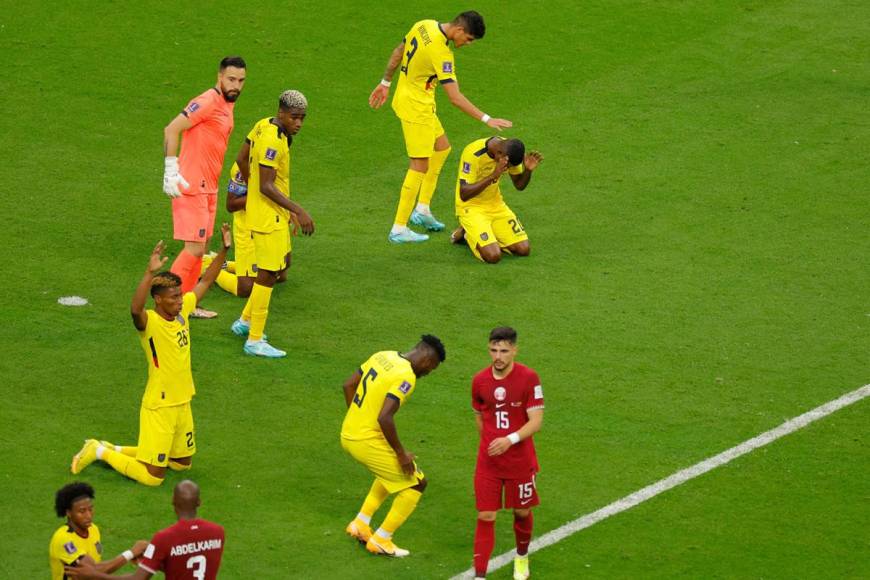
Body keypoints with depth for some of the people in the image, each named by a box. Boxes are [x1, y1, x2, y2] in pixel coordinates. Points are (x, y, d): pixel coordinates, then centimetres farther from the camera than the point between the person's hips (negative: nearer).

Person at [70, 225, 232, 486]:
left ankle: (114, 450, 32)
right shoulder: (149, 322, -21)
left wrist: (224, 250, 5)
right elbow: (135, 309, -45)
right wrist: (150, 273, -55)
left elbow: (205, 282, 12)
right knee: (153, 477, -5)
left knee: (182, 463, 22)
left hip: (182, 403, 8)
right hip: (159, 407, -8)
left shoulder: (182, 311, 0)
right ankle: (100, 452, 15)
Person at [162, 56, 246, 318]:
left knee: (200, 247, 13)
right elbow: (172, 129, -22)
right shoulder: (208, 102, -16)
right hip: (191, 187, -9)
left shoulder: (227, 105, 13)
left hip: (208, 188, 9)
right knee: (194, 248, -11)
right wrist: (171, 171, -24)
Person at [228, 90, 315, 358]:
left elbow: (242, 159, 15)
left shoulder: (263, 125, 3)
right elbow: (267, 186, -27)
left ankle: (245, 321, 31)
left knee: (282, 263, 23)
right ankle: (254, 340, 3)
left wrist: (252, 188, 27)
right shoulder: (273, 141, -25)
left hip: (275, 215, 10)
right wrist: (298, 210, -28)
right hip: (268, 217, -10)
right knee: (267, 274, -4)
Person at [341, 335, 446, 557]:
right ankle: (380, 541, 12)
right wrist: (401, 453, -16)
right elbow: (384, 418, -27)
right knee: (415, 484, 7)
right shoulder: (405, 377, -19)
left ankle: (360, 524, 28)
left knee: (391, 472, 32)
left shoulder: (382, 356, 6)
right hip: (368, 441, -9)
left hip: (348, 433, 9)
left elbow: (348, 385, 14)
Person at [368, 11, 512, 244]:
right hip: (417, 108, -10)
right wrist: (487, 119, -23)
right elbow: (455, 98, -27)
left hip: (404, 96, 10)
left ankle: (422, 209, 22)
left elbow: (398, 52, 12)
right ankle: (399, 229, 0)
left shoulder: (424, 26, -2)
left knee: (442, 147, 20)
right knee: (420, 166, -4)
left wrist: (386, 82, 25)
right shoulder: (441, 53, -28)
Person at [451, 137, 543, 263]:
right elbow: (464, 195, -29)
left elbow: (519, 185, 6)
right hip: (470, 206, -6)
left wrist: (528, 170, -17)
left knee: (523, 249, -8)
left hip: (496, 205, 6)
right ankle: (467, 234, 7)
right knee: (493, 256, -24)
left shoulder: (509, 151, -8)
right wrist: (493, 176, -38)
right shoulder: (473, 153, -27)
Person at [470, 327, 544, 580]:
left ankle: (522, 558, 43)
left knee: (522, 512, 15)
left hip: (520, 461, -1)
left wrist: (510, 440, -30)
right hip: (488, 462, 2)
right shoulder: (479, 381, -3)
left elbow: (536, 421, -17)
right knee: (485, 517, -4)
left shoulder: (528, 378, -14)